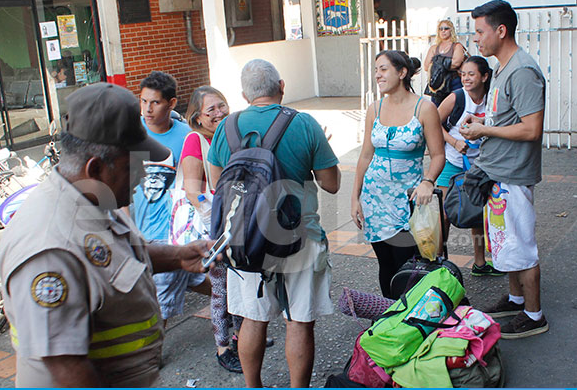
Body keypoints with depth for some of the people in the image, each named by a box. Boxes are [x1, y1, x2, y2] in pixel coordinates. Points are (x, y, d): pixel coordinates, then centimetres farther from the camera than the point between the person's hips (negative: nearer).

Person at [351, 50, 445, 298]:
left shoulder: (424, 108, -6)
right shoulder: (375, 109, 7)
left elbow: (438, 155, -5)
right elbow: (366, 155, 10)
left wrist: (427, 182, -23)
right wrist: (355, 197, 7)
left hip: (408, 197, -4)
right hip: (374, 196, 4)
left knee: (406, 265, -5)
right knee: (385, 264, 10)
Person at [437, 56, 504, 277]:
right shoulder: (456, 98, -14)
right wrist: (455, 142, -17)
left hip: (477, 164, 4)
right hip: (452, 163, -4)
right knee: (446, 213, -4)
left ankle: (480, 264, 25)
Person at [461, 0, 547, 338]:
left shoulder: (523, 72, -20)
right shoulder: (504, 69, 12)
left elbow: (532, 130, -25)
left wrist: (485, 130, -18)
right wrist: (481, 123, 6)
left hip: (512, 177, -10)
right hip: (497, 172, 10)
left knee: (520, 247, 1)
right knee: (507, 241, 20)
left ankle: (534, 316, 15)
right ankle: (516, 299, 37)